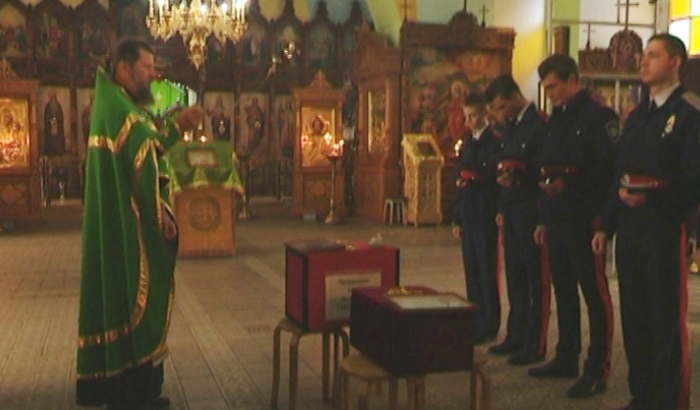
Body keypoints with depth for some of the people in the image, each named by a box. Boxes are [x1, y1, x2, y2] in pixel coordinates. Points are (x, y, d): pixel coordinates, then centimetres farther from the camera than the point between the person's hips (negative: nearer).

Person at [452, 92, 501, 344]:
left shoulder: (495, 142, -6)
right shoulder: (467, 145, 17)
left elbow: (496, 176, -12)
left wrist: (473, 179, -26)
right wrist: (457, 218, 17)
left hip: (485, 215, -7)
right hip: (468, 215, 7)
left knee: (486, 269, -3)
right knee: (471, 269, 9)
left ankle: (489, 325, 5)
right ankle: (475, 320, 16)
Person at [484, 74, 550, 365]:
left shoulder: (539, 125, -11)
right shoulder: (510, 126, 15)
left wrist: (518, 178, -23)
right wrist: (502, 208, 15)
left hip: (531, 209, -8)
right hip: (511, 210, 8)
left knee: (536, 278, -1)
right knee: (515, 276, 13)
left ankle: (535, 344, 6)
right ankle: (516, 336, 23)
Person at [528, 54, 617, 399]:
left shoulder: (598, 117, -7)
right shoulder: (556, 120, 17)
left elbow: (608, 168, -16)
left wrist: (569, 184, -22)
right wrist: (544, 218, 16)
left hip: (585, 221, -8)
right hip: (557, 220, 8)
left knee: (595, 294, -2)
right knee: (564, 291, 14)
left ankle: (597, 370, 4)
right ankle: (566, 358, 25)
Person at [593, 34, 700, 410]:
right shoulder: (636, 116, 18)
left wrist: (652, 195, -23)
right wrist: (606, 225, 13)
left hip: (666, 227, -7)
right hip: (629, 227, 7)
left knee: (667, 319, -1)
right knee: (634, 315, 12)